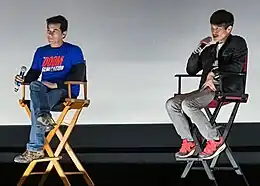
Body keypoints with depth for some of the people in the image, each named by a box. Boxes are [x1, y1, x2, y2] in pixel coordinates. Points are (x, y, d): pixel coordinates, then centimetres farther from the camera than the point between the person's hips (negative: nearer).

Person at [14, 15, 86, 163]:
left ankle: (35, 150, -36)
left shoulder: (74, 51, 4)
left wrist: (56, 84, -19)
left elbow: (78, 74, -8)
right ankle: (45, 117, -56)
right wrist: (24, 80, -7)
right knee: (35, 85, -33)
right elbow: (34, 73, 17)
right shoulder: (41, 52, 22)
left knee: (35, 103, -32)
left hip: (65, 91, -5)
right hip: (44, 91, 5)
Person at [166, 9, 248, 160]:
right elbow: (191, 70, 16)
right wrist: (200, 48, 6)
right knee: (172, 104, -10)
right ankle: (188, 142, -6)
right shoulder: (209, 47, 21)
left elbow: (236, 66, -11)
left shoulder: (238, 43, 7)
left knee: (187, 104, -28)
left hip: (227, 89, -7)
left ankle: (215, 140, -18)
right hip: (207, 89, 7)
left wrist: (214, 73, -15)